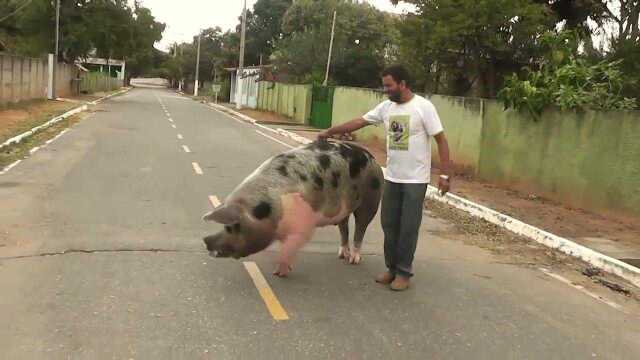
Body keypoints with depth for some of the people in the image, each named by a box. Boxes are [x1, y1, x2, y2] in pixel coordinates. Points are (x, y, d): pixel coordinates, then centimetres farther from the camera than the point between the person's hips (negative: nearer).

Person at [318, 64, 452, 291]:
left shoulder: (423, 107, -13)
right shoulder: (386, 107, 4)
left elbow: (441, 140, -12)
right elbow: (360, 121, 12)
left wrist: (445, 175, -15)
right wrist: (330, 132, 13)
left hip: (415, 180, -6)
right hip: (392, 178, 6)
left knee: (408, 228, 1)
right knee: (389, 224, 11)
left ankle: (403, 273, 13)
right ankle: (392, 268, 24)